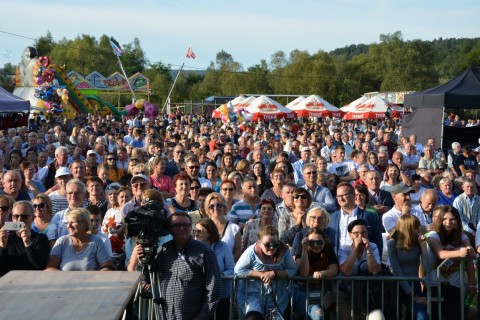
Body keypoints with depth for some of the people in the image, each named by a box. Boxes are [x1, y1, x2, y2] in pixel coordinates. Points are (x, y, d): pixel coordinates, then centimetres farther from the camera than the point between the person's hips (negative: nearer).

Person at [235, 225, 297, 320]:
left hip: (276, 297, 3)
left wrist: (274, 273, -25)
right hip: (254, 294, -3)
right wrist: (261, 275, -22)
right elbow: (238, 270, -16)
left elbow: (293, 270, -11)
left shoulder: (283, 251, -14)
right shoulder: (252, 252, -20)